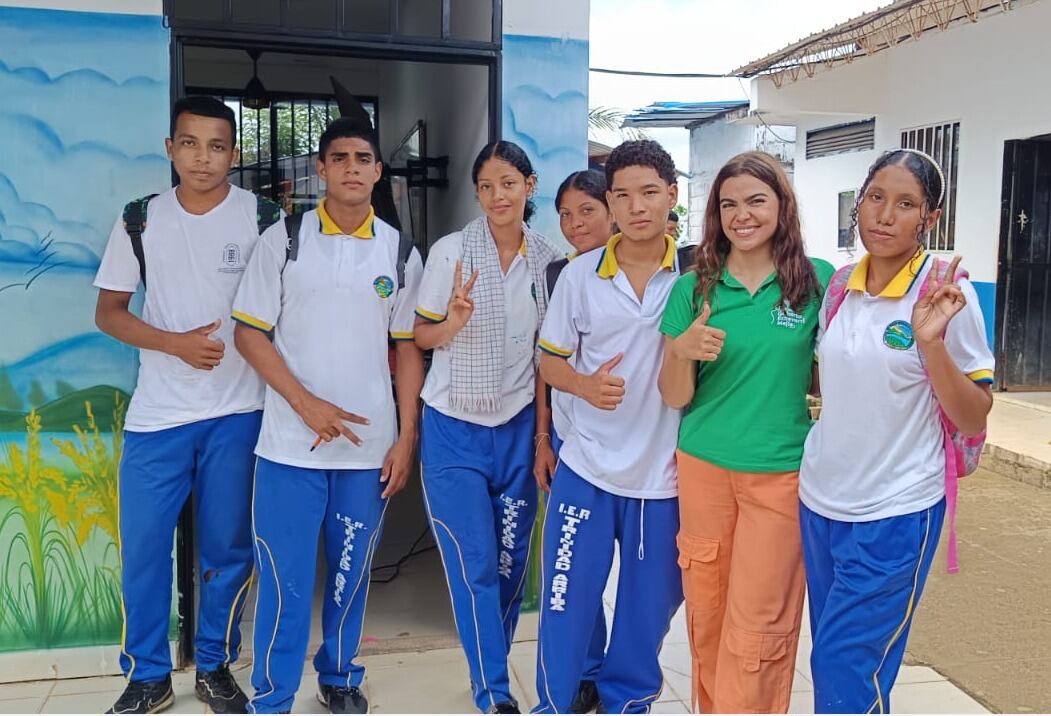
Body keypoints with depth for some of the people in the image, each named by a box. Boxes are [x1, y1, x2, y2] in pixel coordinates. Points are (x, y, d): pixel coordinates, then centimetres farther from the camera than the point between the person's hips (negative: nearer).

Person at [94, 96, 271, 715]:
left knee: (227, 549, 9)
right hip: (156, 414, 2)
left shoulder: (262, 217, -2)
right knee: (143, 549, 6)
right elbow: (109, 311, 6)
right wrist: (176, 342, -11)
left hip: (238, 413, -1)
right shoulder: (140, 220, 4)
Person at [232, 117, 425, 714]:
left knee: (352, 573, 14)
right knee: (285, 579, 3)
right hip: (291, 442, -2)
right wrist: (306, 403, -12)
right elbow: (250, 332, -1)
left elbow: (408, 349, 7)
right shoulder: (284, 240, 0)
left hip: (370, 446, 2)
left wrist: (407, 439, 1)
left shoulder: (400, 252, 6)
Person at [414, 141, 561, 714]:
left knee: (511, 560, 9)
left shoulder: (548, 258, 2)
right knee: (474, 565, -1)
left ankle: (490, 668, 32)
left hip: (518, 425, 3)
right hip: (455, 428, -3)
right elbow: (421, 336, -1)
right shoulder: (450, 251, -6)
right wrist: (454, 320, -22)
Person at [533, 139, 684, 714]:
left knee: (650, 607, 15)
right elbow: (550, 360, 5)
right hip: (587, 468, 0)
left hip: (667, 472, 0)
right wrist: (586, 385, -16)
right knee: (565, 605, 7)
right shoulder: (579, 275, -2)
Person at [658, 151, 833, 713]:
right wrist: (684, 351, -20)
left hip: (781, 471, -2)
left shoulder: (817, 280, -3)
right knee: (705, 613, 13)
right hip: (702, 466, 2)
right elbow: (675, 398, -1)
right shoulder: (693, 288, 0)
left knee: (756, 628, 3)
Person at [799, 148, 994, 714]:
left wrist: (931, 342, -26)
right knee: (830, 659, 17)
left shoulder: (946, 293, -12)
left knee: (845, 665, 0)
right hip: (820, 499, 5)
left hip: (895, 512, -5)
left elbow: (974, 420, -12)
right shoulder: (839, 285, 2)